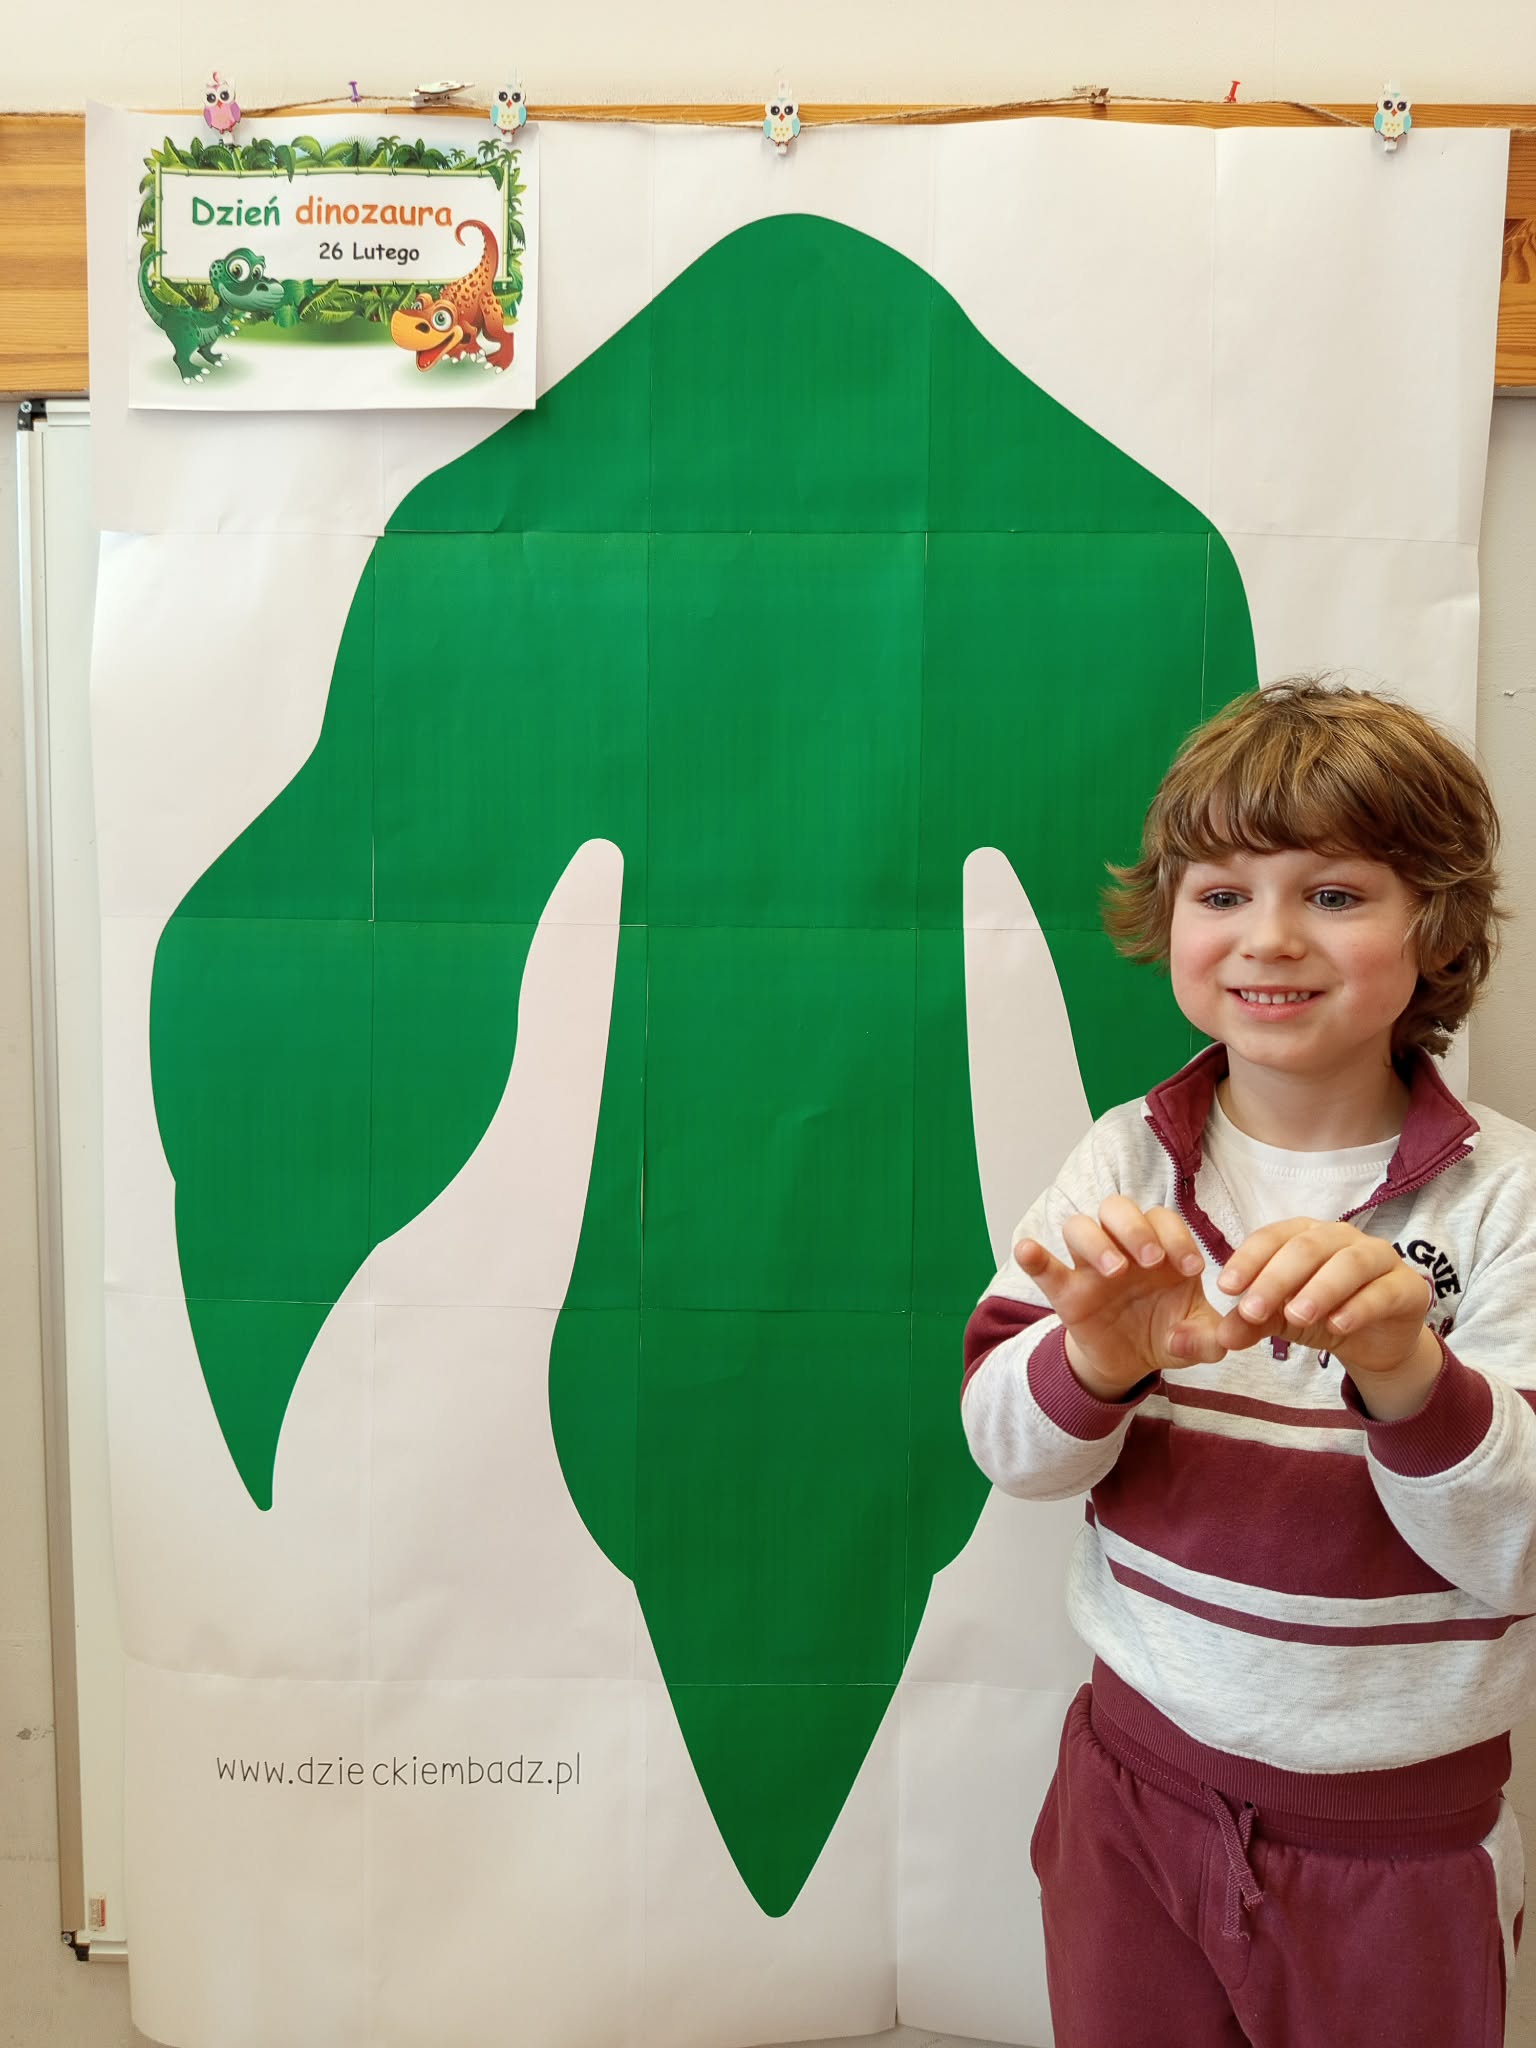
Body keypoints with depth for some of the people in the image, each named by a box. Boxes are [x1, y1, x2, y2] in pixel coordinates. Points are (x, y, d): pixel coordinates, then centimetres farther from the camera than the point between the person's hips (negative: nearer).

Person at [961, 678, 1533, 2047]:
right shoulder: (1130, 1161, -6)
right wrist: (1098, 1360, -31)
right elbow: (1008, 1448, -9)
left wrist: (1408, 1370, -34)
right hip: (1139, 1778, 2)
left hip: (1399, 1835, -1)